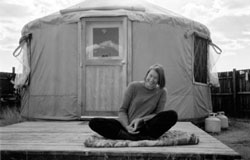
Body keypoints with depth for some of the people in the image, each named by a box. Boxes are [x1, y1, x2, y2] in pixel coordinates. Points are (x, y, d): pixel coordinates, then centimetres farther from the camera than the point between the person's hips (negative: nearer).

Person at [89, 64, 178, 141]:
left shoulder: (161, 93, 7)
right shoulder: (134, 86, 4)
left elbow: (159, 115, 1)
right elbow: (122, 110, 3)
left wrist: (140, 120, -16)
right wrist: (127, 126, -16)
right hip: (128, 125, 1)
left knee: (172, 115, -28)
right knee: (94, 123, -24)